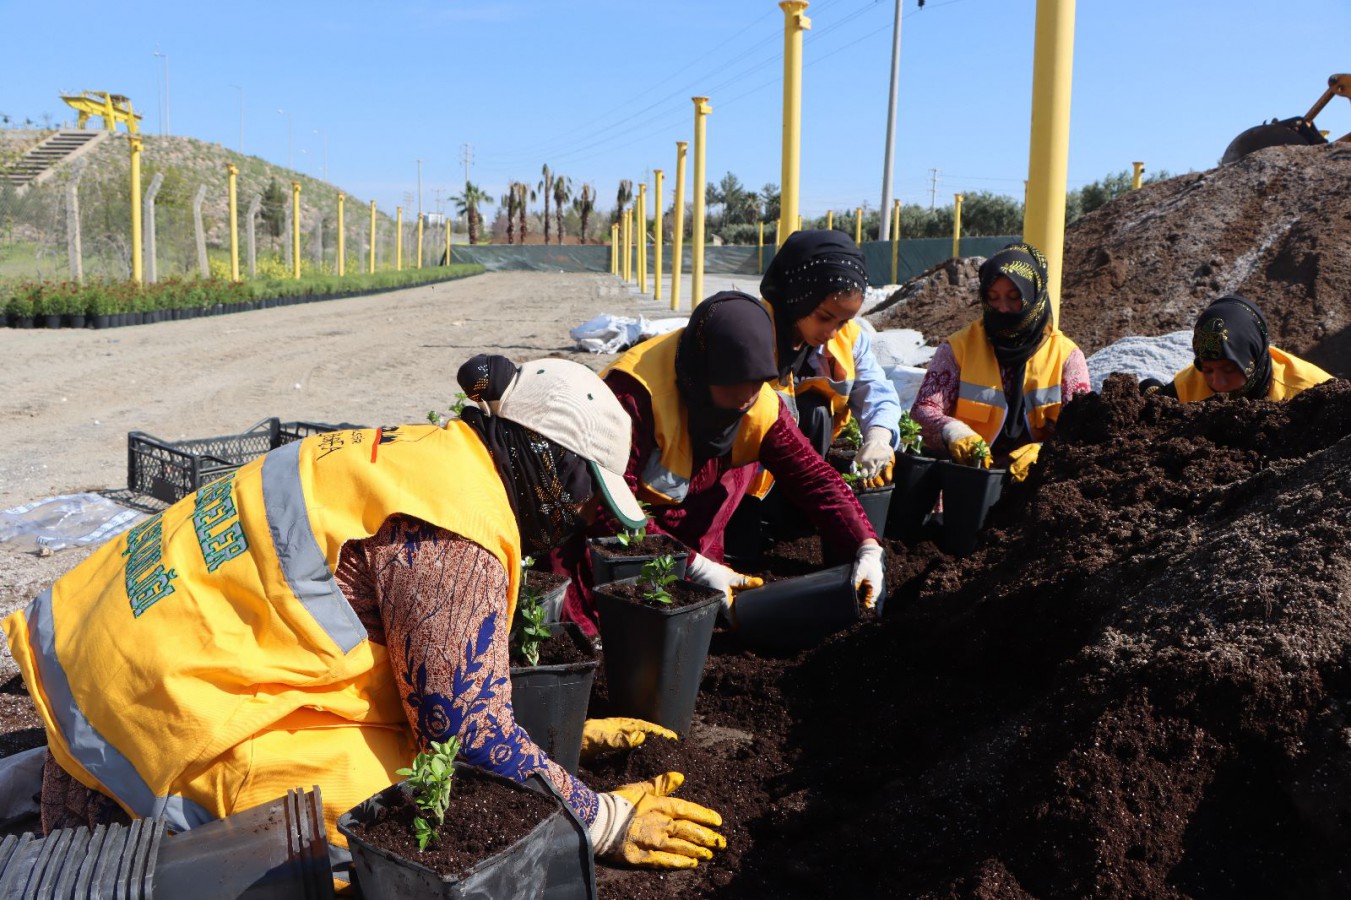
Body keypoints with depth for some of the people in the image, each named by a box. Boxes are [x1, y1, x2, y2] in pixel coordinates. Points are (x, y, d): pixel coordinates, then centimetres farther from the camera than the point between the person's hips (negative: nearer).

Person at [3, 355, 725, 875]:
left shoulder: (418, 455, 9)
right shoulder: (455, 537, -21)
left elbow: (456, 667, 18)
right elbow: (469, 738, -17)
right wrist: (603, 822, -5)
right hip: (169, 704, -10)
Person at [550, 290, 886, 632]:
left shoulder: (761, 405, -12)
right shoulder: (636, 392, -31)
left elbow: (813, 475, -12)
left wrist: (866, 546, -26)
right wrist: (694, 566, -35)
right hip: (594, 526, -7)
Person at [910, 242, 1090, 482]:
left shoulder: (1066, 355, 9)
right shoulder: (959, 348, 8)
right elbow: (924, 410, 1)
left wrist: (1042, 453, -21)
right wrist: (954, 433, -22)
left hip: (1036, 479, 1)